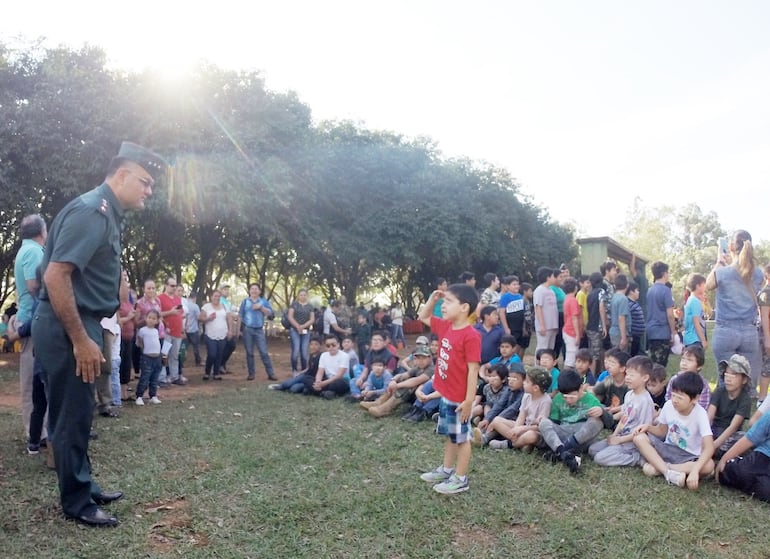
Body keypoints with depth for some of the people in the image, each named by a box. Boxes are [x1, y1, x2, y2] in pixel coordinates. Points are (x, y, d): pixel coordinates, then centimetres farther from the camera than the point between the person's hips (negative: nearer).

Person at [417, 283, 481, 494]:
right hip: (446, 395, 9)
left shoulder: (471, 336, -22)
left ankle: (461, 479, 20)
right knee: (450, 434, 23)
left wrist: (469, 400, -21)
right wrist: (432, 299, 2)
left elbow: (473, 369, -22)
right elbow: (423, 317, 19)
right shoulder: (445, 327, 3)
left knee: (461, 437, 7)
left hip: (459, 398, -8)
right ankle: (446, 469, 38)